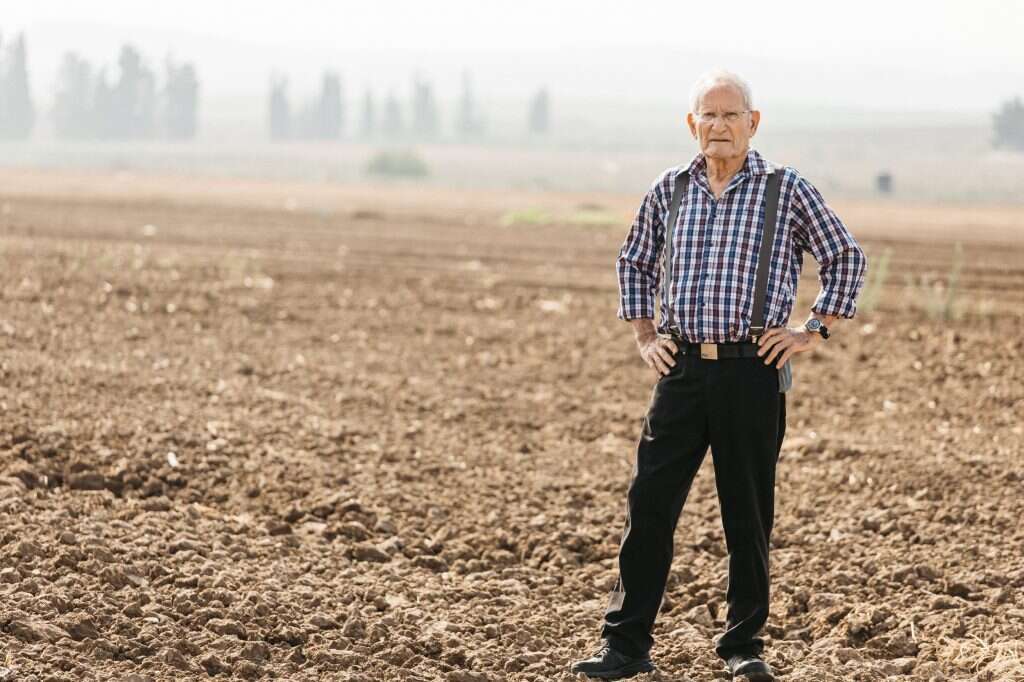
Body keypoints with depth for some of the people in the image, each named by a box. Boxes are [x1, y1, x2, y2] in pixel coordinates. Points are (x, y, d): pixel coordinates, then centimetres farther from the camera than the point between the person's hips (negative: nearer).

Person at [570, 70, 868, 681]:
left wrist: (816, 331, 2)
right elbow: (634, 262, 24)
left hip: (753, 372, -2)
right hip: (682, 368, 3)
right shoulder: (670, 189, 8)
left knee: (748, 515, 4)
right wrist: (643, 334, 15)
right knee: (649, 505, -1)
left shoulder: (788, 189, -1)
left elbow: (847, 258, 7)